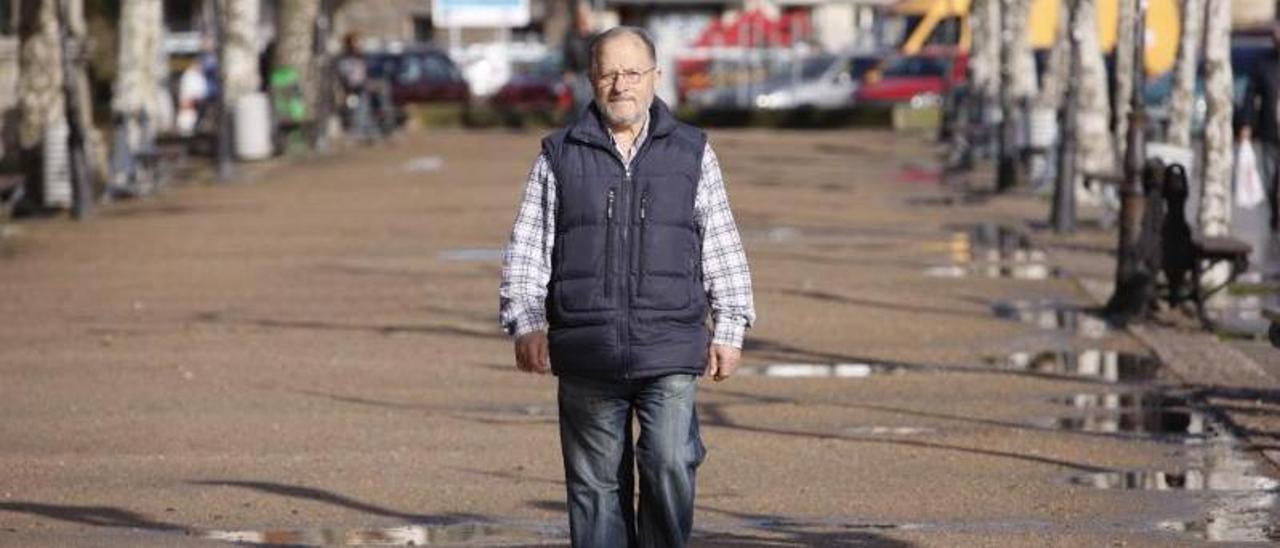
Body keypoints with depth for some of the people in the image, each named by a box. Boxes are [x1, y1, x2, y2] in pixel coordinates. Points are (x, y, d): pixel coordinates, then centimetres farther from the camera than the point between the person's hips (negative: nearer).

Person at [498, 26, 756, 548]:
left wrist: (729, 329, 5)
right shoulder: (559, 156, 8)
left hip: (670, 352, -1)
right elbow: (526, 249, 7)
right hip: (586, 357, 1)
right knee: (597, 484, 4)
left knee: (670, 465, -15)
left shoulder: (692, 152, 9)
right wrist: (525, 322, -5)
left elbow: (722, 247, 10)